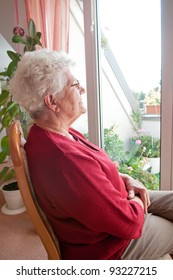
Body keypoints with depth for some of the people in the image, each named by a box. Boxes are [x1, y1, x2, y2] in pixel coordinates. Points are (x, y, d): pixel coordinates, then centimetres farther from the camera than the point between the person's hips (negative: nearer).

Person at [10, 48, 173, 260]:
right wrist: (137, 201, -8)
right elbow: (129, 222, -29)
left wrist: (124, 179, -4)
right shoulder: (67, 159, -39)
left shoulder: (45, 135, -6)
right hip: (109, 244, -8)